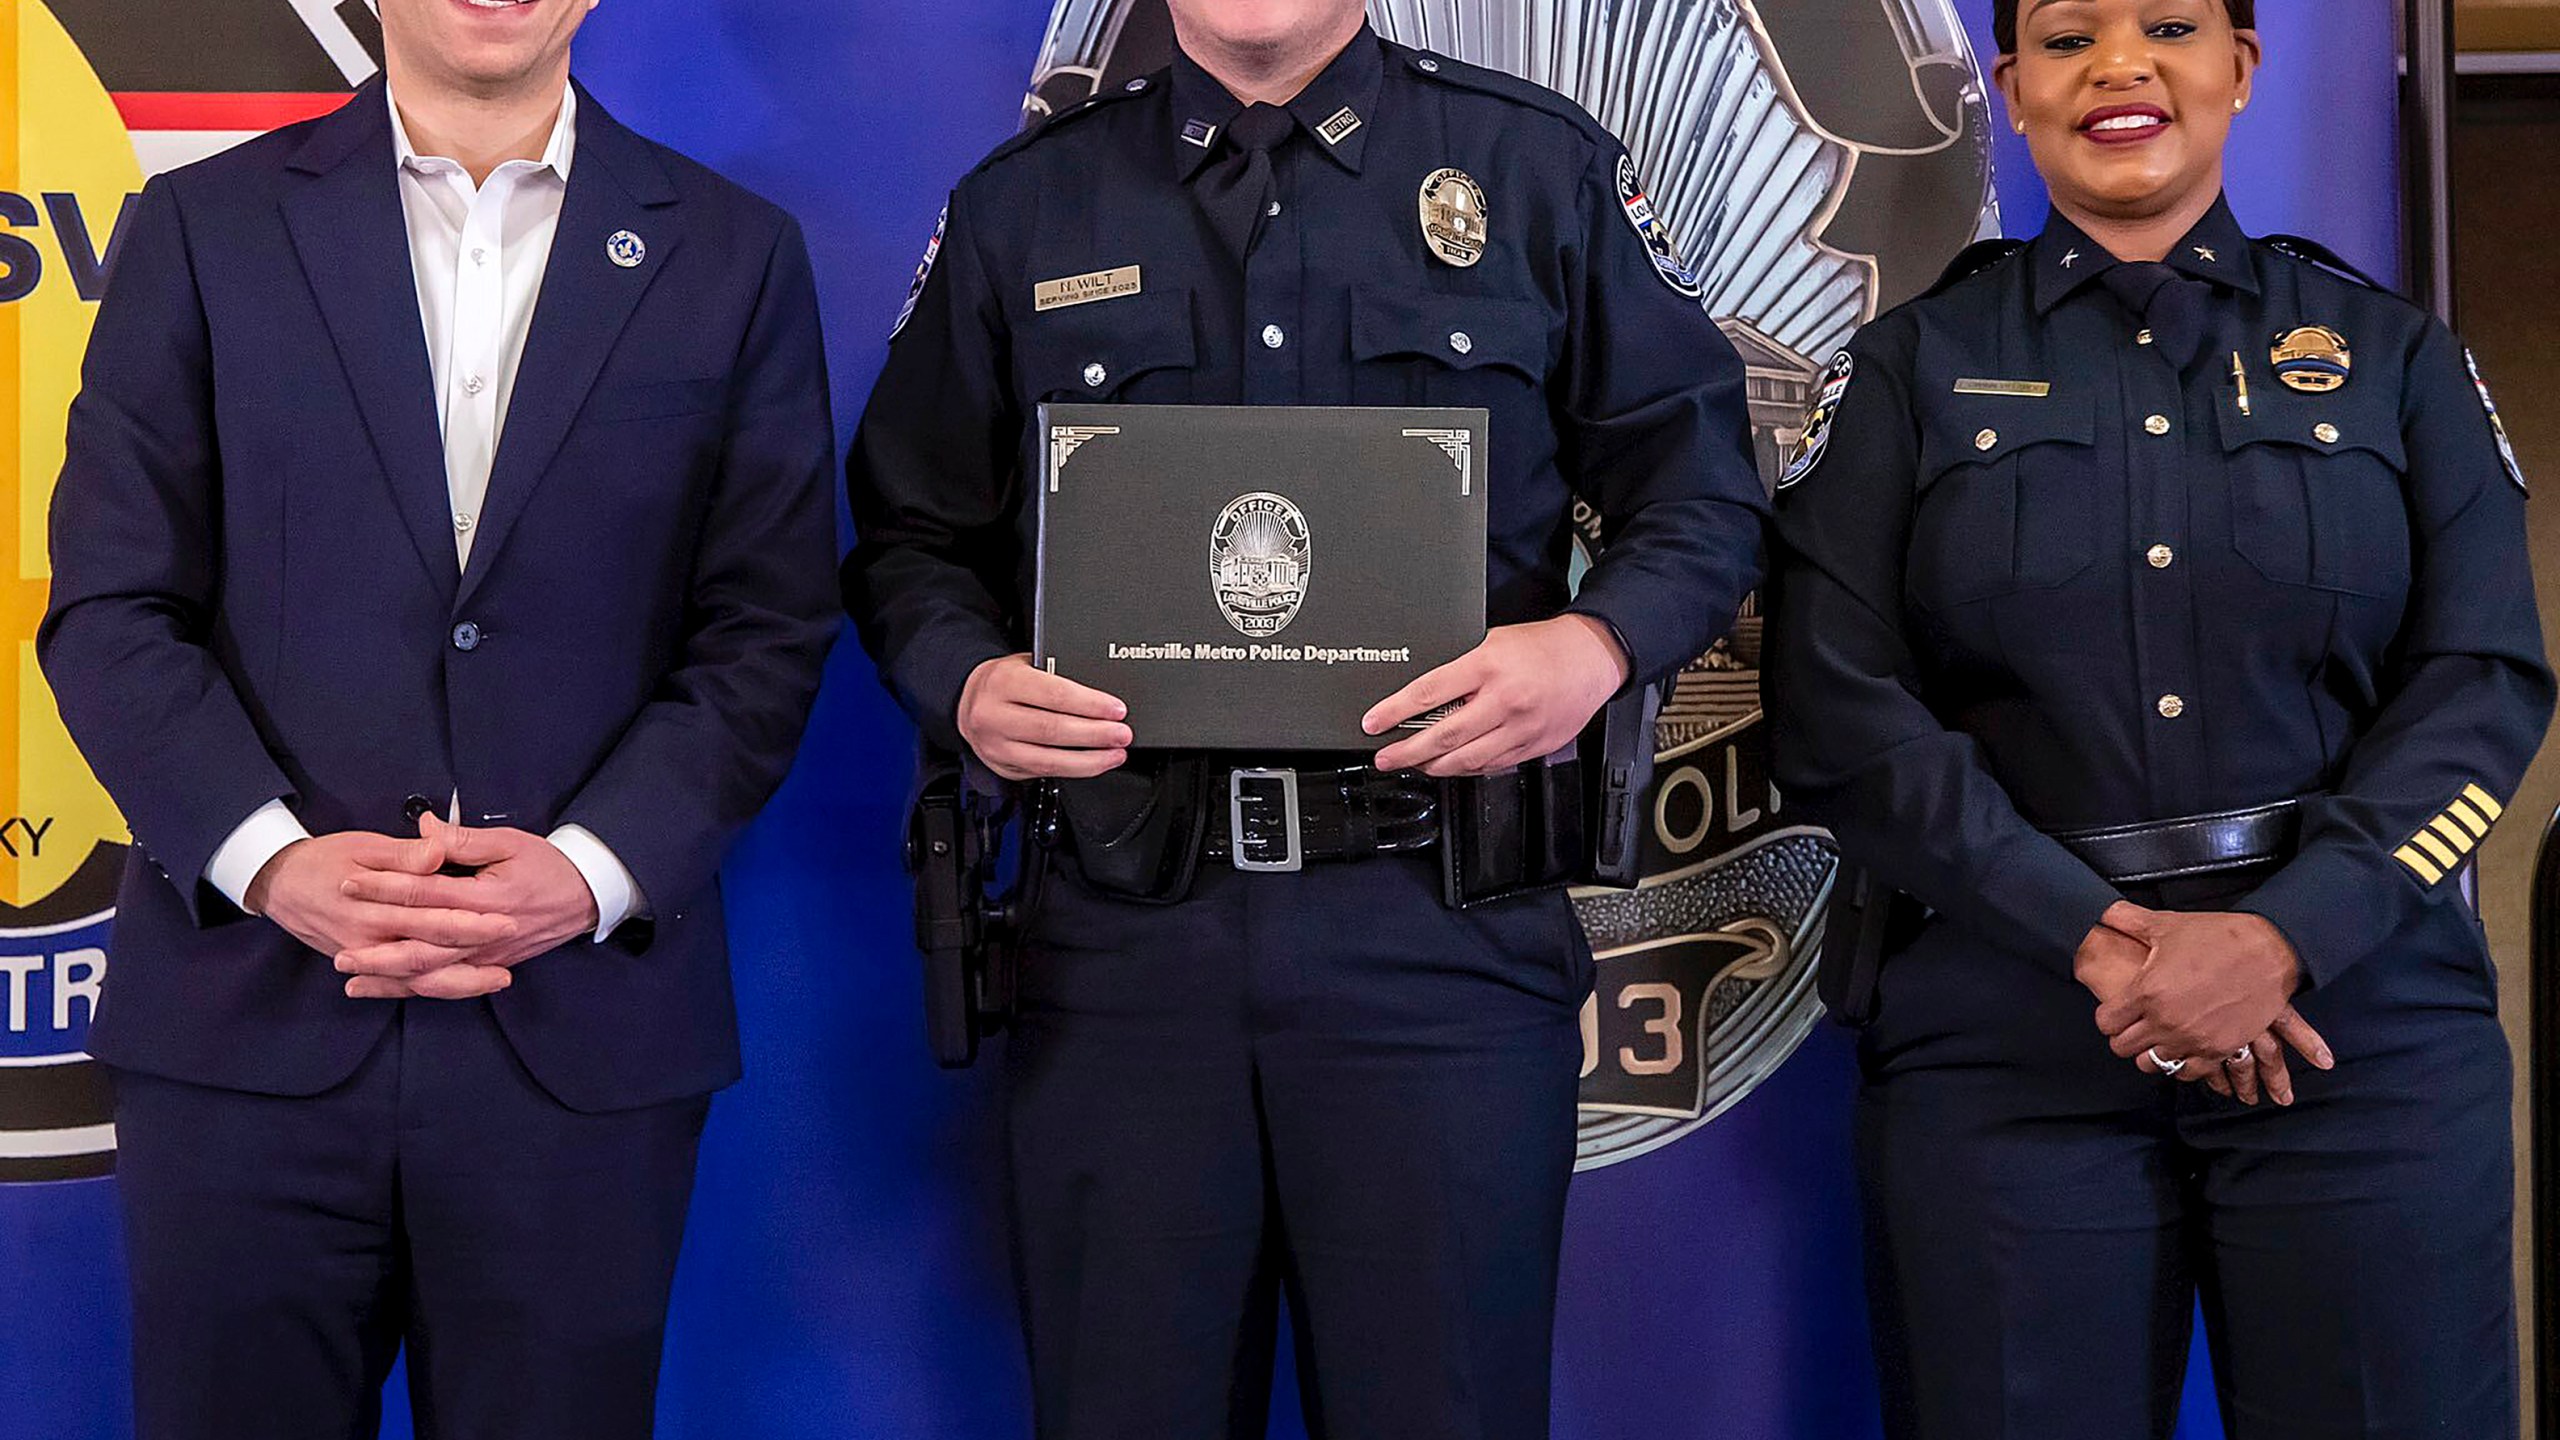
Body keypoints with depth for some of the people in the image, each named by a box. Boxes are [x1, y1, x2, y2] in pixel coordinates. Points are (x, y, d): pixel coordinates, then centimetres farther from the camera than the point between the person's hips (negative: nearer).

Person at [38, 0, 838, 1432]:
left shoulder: (736, 255, 8)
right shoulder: (205, 229, 7)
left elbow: (769, 629, 3)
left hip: (582, 1040, 0)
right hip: (250, 1026, 0)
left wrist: (592, 872, -11)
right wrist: (269, 859, -12)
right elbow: (111, 607, 3)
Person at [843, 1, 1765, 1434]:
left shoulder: (1542, 168, 7)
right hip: (1125, 925, 2)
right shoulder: (1023, 204, 12)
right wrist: (968, 682, -6)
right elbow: (913, 530, 15)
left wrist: (1599, 642, -12)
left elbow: (1702, 483, 8)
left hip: (1442, 924, -1)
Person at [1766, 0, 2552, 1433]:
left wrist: (2286, 936, -14)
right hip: (2007, 1034, 0)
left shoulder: (2391, 353, 10)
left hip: (2363, 1020, 1)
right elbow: (1840, 710, -2)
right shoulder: (1910, 372, 8)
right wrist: (2089, 934, -14)